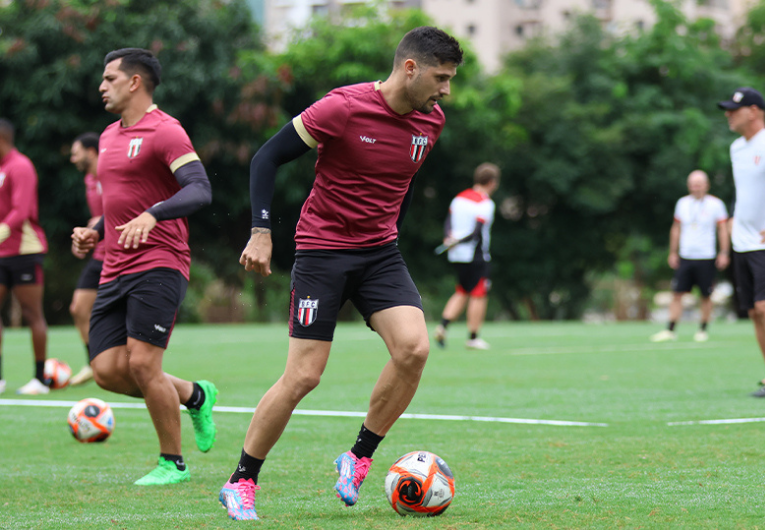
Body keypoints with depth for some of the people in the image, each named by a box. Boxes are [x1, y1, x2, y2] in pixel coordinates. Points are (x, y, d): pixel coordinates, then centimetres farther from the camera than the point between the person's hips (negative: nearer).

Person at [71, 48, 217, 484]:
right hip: (116, 270, 8)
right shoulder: (110, 137, 20)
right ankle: (194, 395, 20)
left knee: (142, 364, -14)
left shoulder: (165, 132, -8)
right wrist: (95, 232, 15)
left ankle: (173, 462, 3)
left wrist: (152, 215, -36)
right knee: (108, 371, -2)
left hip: (159, 266, -8)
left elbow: (200, 191, -21)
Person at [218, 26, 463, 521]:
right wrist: (261, 231, -15)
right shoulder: (342, 108, -17)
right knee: (303, 376, -8)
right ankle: (241, 483, 9)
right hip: (323, 251, -5)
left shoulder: (431, 121, 2)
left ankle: (359, 459, 0)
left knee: (414, 348, -18)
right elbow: (268, 156, -10)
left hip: (380, 252, 5)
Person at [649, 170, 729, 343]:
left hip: (706, 259, -3)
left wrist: (724, 253, -6)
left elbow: (723, 229, 1)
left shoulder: (716, 204, -2)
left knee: (706, 296, 2)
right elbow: (676, 228, 16)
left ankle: (703, 330, 14)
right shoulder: (682, 203, 8)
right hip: (685, 257, 3)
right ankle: (670, 330, -1)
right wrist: (673, 253, 14)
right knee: (677, 294, -3)